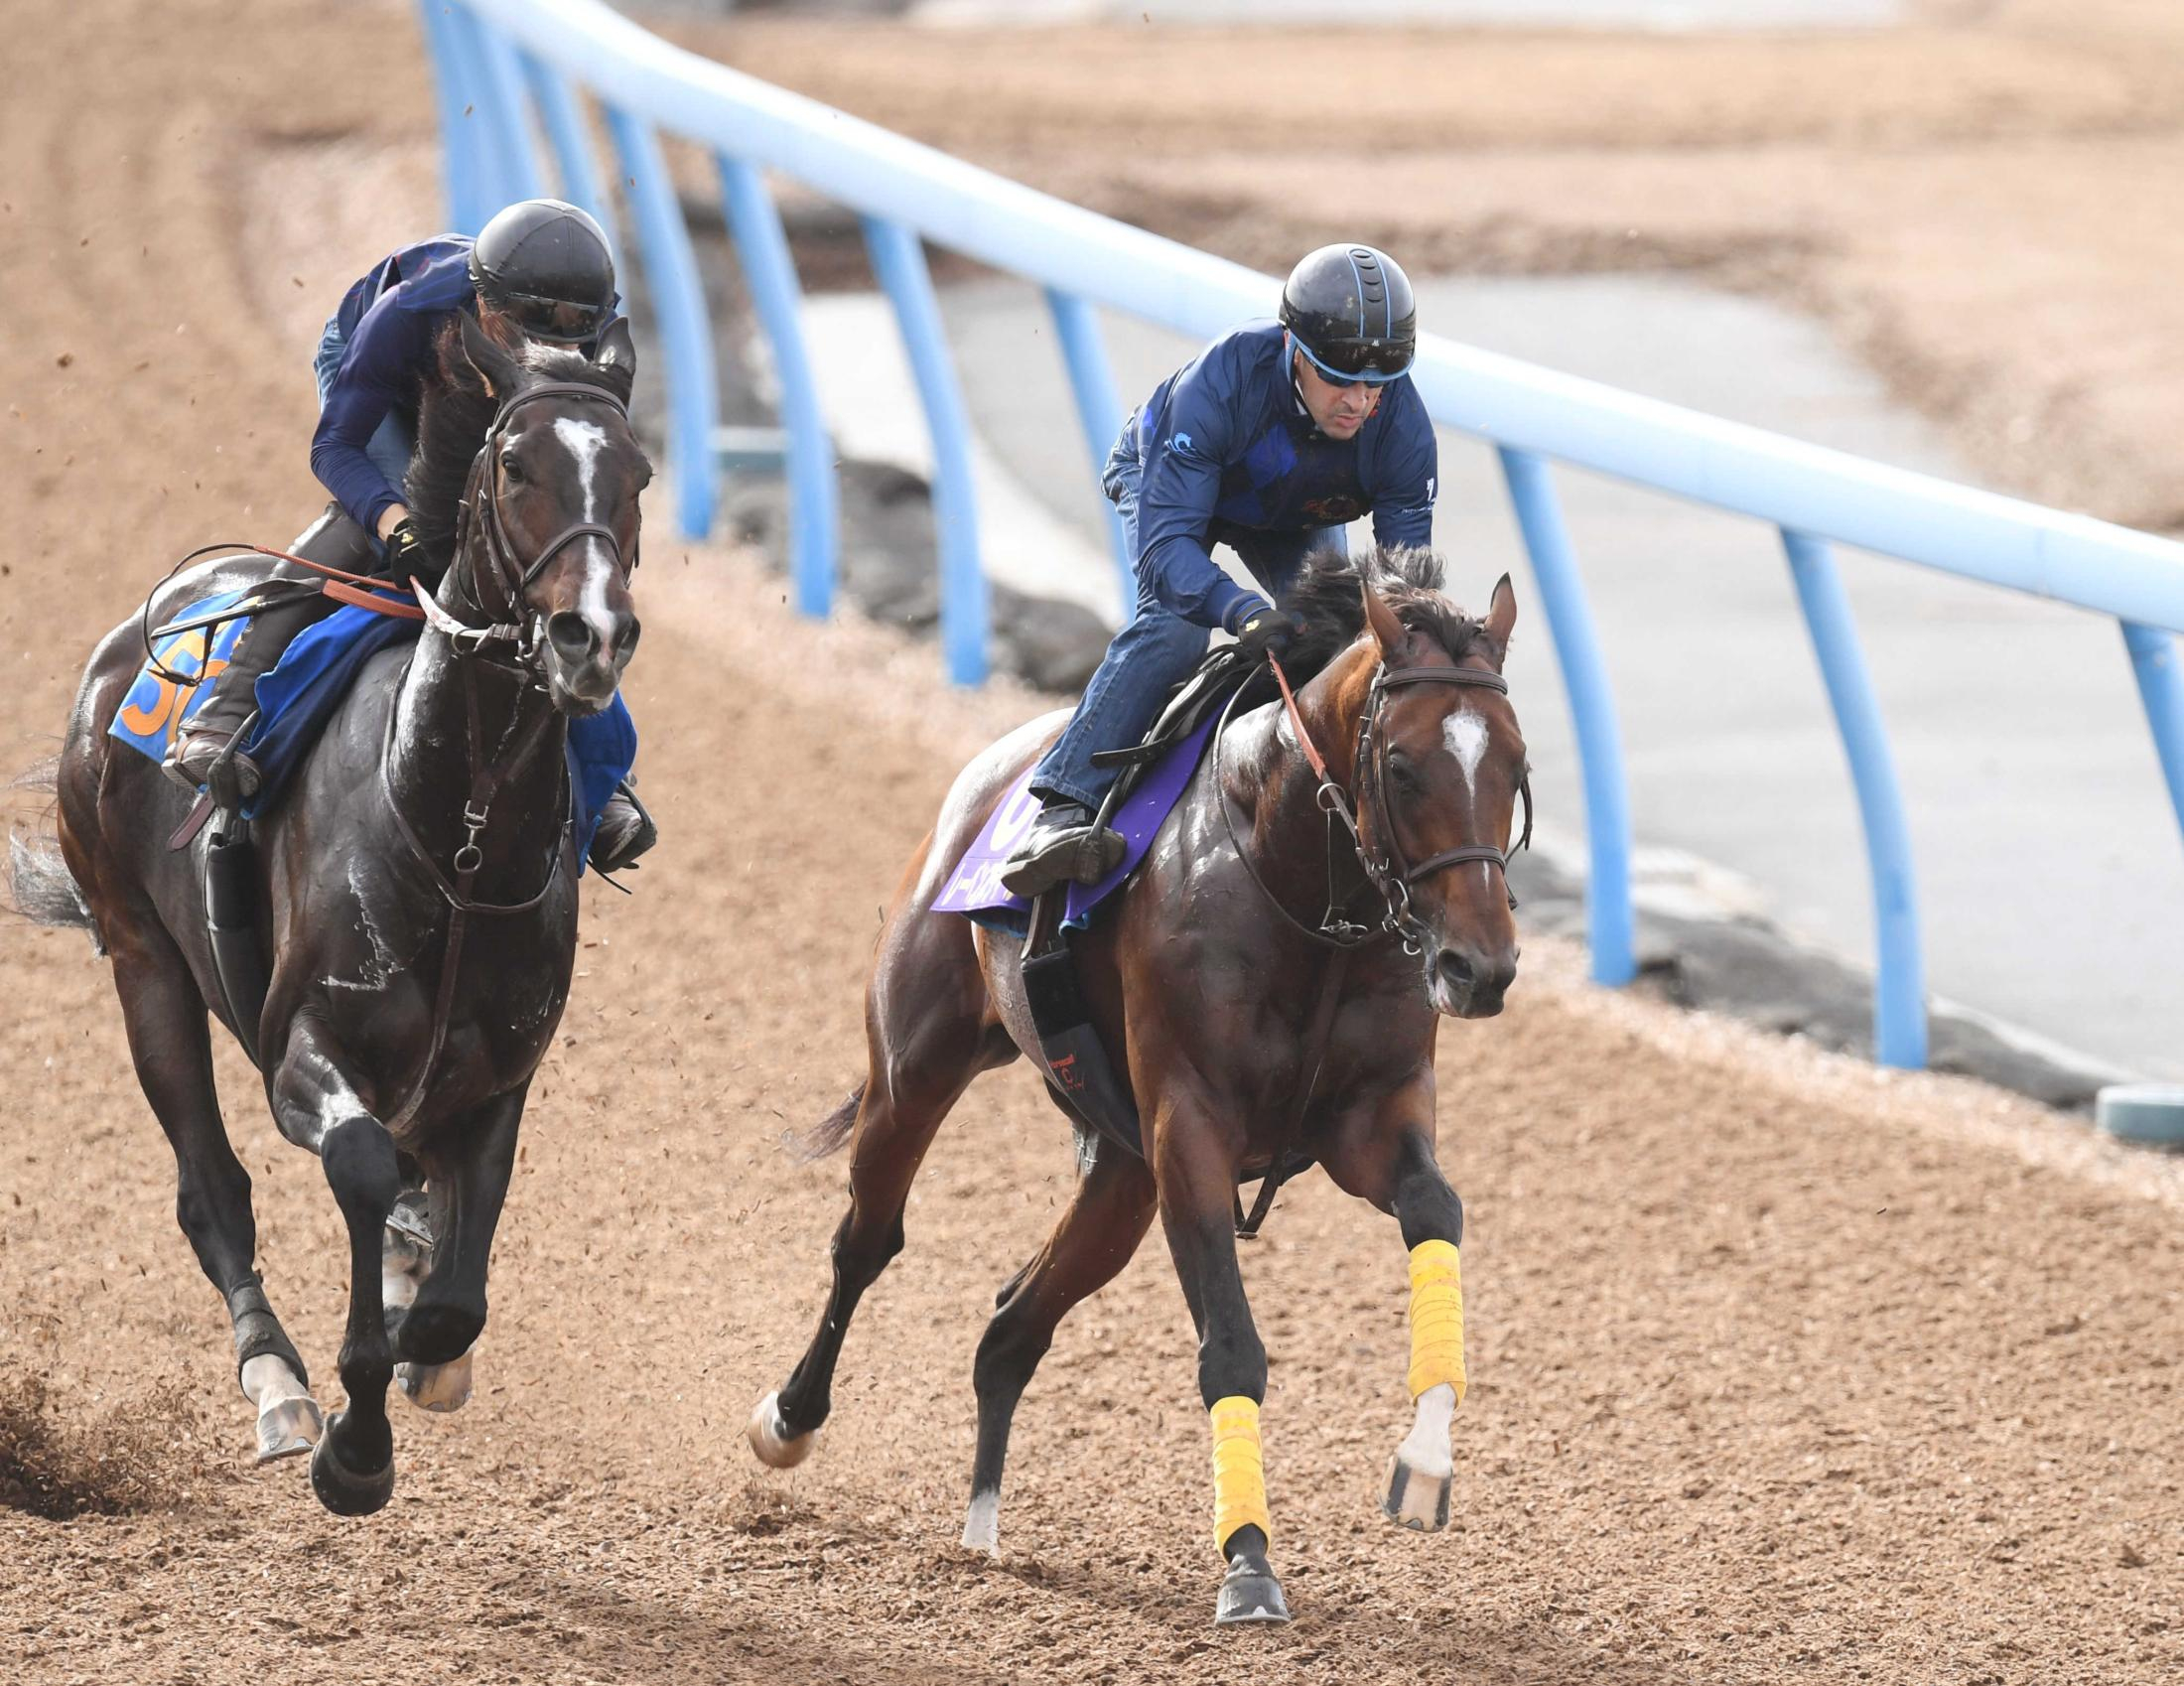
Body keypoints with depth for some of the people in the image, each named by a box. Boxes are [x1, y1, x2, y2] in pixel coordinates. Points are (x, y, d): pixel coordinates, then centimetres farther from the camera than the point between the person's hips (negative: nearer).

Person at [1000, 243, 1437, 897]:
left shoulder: (1401, 424, -33)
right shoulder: (1218, 383, -44)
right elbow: (1166, 544, -47)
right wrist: (1244, 613, -65)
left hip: (1297, 516, 4)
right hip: (1162, 481, -4)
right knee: (1174, 623, -29)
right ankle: (1061, 811, -34)